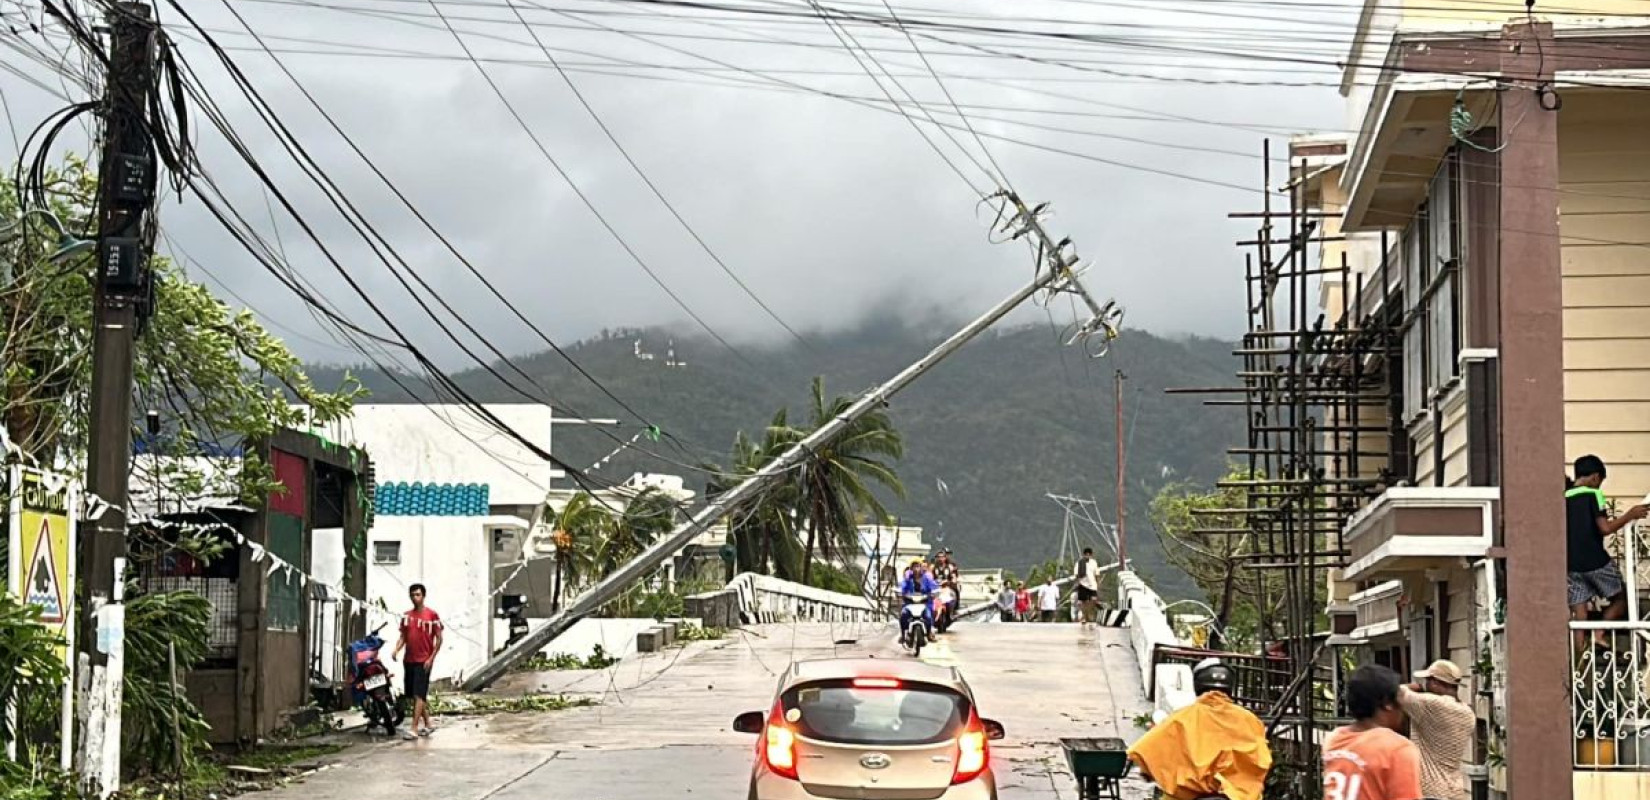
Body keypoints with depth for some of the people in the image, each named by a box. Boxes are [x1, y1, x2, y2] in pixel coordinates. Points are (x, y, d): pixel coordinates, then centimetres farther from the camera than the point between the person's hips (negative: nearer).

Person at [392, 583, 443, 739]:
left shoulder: (432, 615, -6)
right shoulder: (406, 616, 10)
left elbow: (439, 638, -5)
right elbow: (403, 637, 12)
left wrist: (431, 658, -12)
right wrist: (396, 650, -7)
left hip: (424, 661, -6)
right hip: (409, 660, 6)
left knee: (418, 695, -11)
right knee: (415, 695, 11)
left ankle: (414, 728, -13)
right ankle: (427, 725, 23)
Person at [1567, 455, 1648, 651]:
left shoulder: (1563, 497, 8)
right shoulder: (1593, 495, -8)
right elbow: (1605, 528, -15)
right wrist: (1630, 515, -5)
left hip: (1573, 564, 5)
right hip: (1595, 561, -5)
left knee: (1579, 611, 5)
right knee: (1621, 597, 13)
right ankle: (1599, 633, -5)